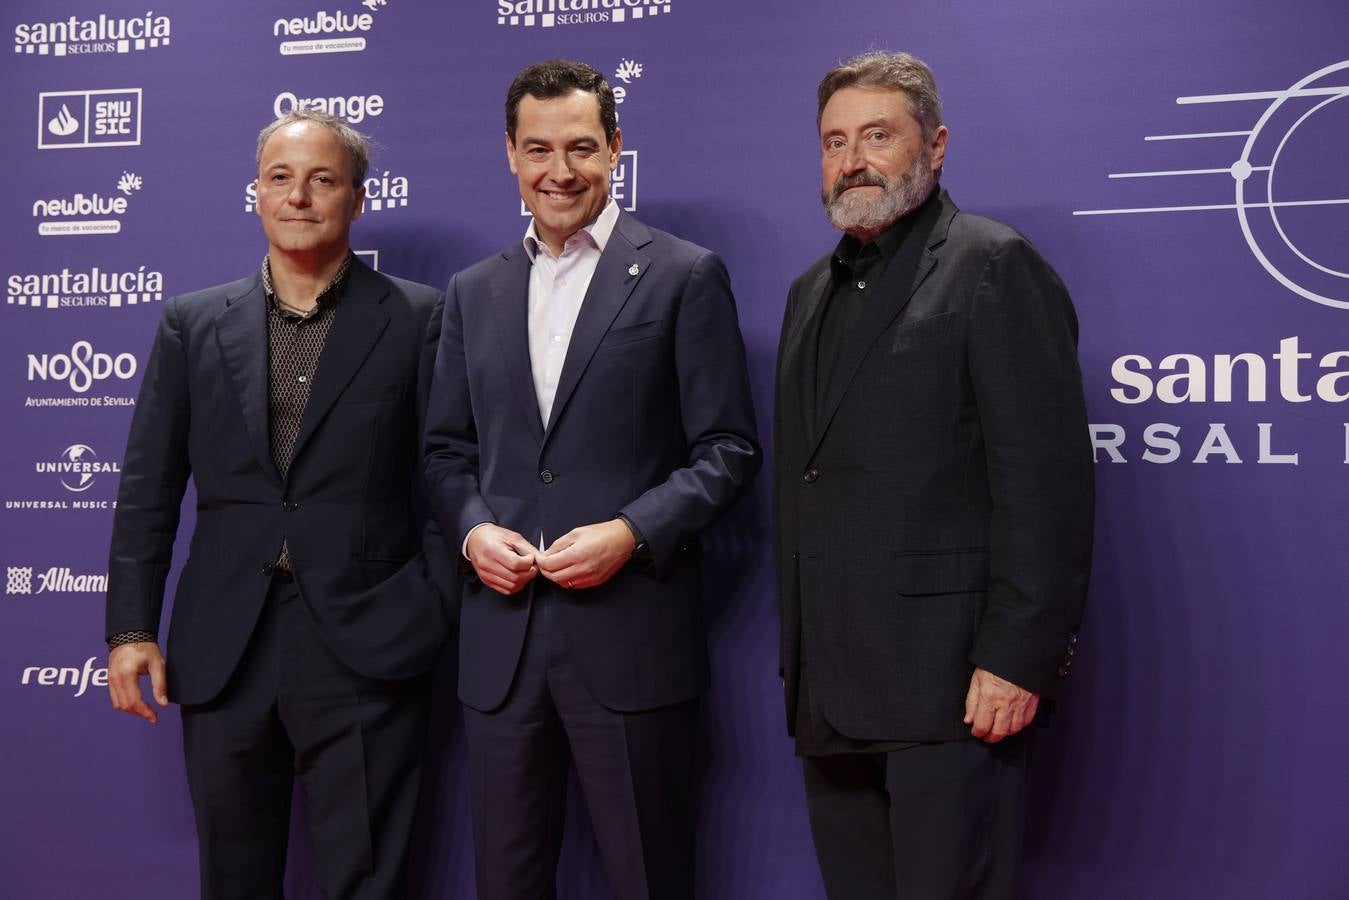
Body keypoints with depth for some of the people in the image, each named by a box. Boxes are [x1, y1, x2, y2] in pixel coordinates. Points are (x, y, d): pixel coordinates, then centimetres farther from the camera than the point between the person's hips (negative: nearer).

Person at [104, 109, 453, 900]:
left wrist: (435, 616, -6)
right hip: (224, 651, 3)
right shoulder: (194, 323, 9)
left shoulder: (416, 318, 1)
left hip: (365, 652, -3)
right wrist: (132, 627, 2)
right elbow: (148, 489, 8)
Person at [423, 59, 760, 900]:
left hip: (631, 634, -4)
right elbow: (447, 448, 17)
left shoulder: (684, 276, 0)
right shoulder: (474, 291, 13)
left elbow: (728, 449, -2)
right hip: (501, 636, 4)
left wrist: (632, 532, -16)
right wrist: (472, 529, -4)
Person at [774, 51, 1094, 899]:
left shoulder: (992, 264, -5)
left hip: (951, 683, -7)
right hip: (829, 686, 8)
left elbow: (1045, 474, -13)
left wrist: (1017, 657, -18)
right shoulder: (813, 292, 19)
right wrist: (799, 656, 15)